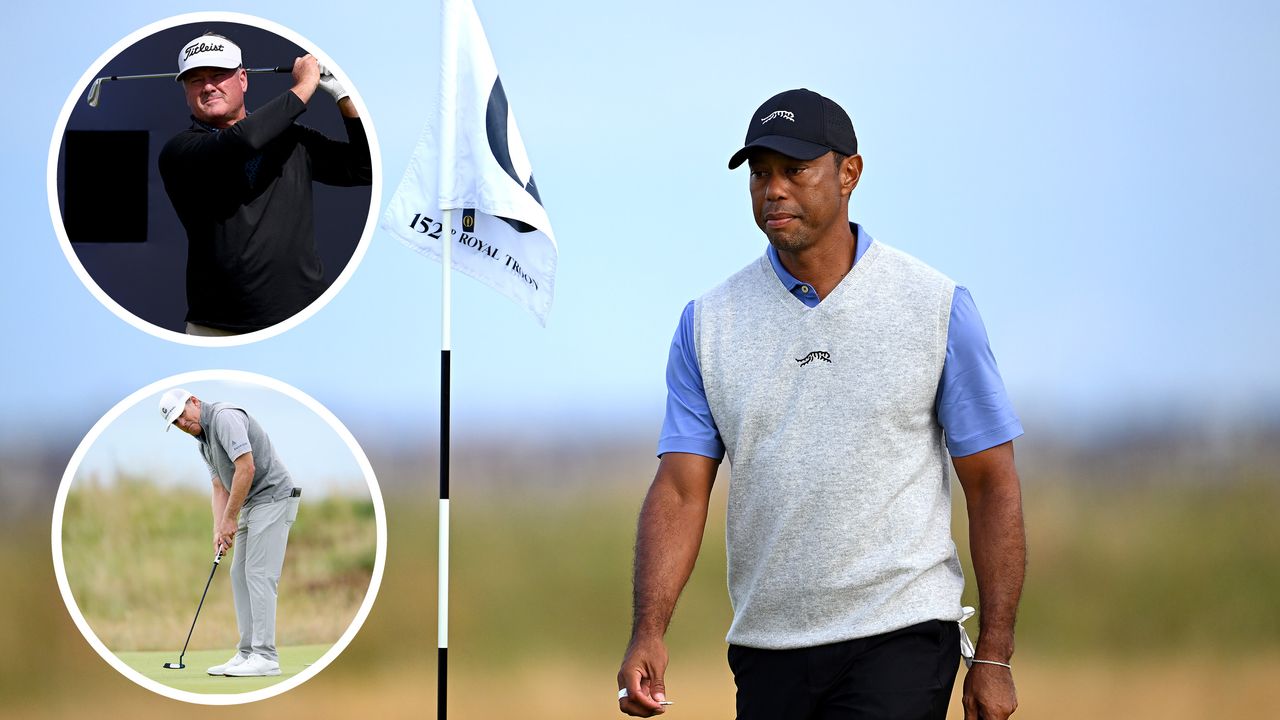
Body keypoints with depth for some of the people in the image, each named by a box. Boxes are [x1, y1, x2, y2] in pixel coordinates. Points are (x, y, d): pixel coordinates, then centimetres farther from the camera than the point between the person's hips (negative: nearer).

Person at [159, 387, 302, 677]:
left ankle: (266, 657, -14)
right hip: (252, 504, 10)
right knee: (240, 575, 8)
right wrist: (219, 530, 0)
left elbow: (246, 469, -23)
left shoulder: (224, 417, -16)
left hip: (273, 498, -10)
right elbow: (220, 488, 16)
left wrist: (230, 519, -17)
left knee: (259, 575, -13)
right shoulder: (204, 442, 16)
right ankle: (248, 654, 9)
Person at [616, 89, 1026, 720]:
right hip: (765, 649, 4)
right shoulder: (708, 323, 6)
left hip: (900, 643, -4)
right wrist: (648, 632, -15)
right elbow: (680, 488, 0)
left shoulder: (936, 307, -1)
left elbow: (991, 485, 1)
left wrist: (994, 656, -4)